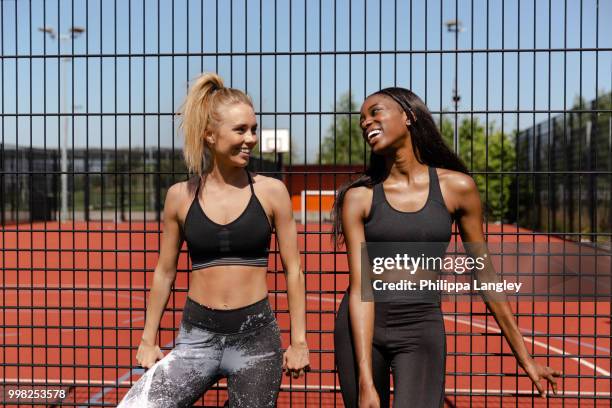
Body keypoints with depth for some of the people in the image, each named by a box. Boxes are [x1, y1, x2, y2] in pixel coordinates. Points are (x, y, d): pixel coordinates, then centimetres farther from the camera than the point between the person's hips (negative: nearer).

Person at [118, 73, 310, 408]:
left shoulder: (271, 192, -2)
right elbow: (164, 273, 9)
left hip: (256, 338, -1)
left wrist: (299, 341, 2)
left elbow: (293, 270, 2)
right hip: (197, 336, 1)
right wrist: (148, 340, 13)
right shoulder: (181, 196, 0)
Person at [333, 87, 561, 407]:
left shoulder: (457, 187, -5)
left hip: (422, 332, -1)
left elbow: (484, 276, 3)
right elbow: (359, 288, -11)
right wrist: (365, 381, -17)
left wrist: (524, 357, 8)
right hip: (361, 329, 1)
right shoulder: (359, 197, -5)